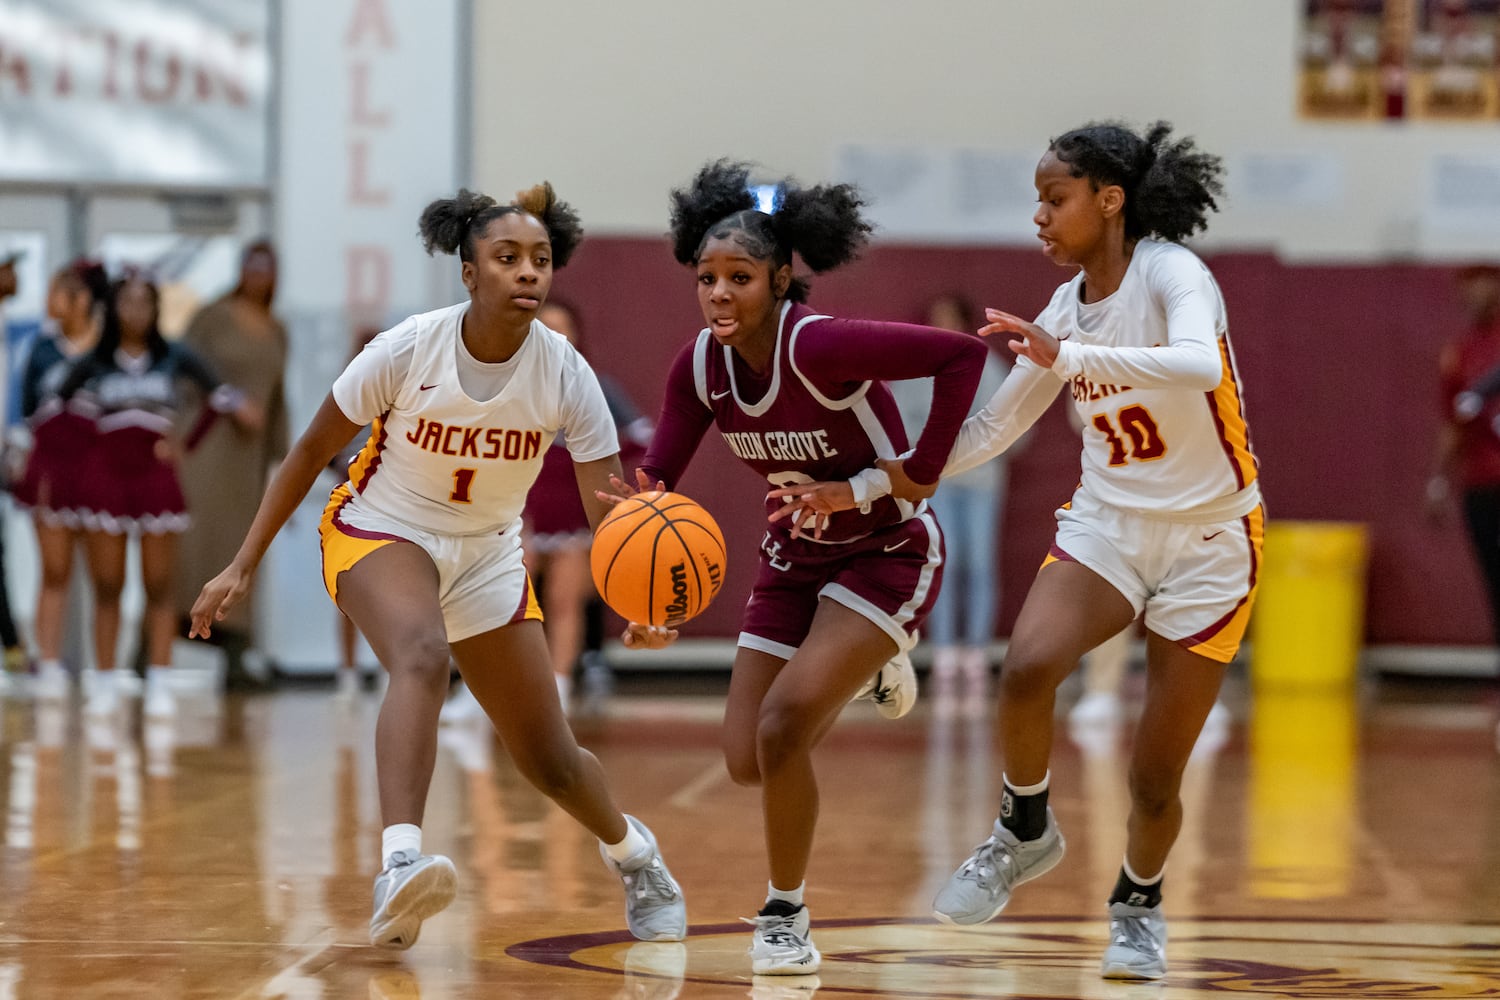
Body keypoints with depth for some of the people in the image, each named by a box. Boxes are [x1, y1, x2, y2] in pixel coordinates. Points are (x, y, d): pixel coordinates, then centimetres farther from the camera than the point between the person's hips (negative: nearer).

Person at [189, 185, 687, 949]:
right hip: (380, 534, -3)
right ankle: (399, 865, -51)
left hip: (487, 557, 3)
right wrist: (243, 567, -11)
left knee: (549, 760, 10)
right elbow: (311, 451, -11)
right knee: (422, 656, -38)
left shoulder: (564, 375, -18)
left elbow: (610, 509, -19)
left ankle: (630, 850, 43)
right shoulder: (407, 350, -23)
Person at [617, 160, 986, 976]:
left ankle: (785, 914, -1)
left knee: (782, 724, -23)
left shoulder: (820, 345, -29)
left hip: (888, 553, -7)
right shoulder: (701, 365, -9)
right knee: (746, 760, 4)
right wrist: (644, 503, -31)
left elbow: (962, 354, -27)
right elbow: (656, 474, -8)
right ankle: (865, 668, 35)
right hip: (796, 556, 7)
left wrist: (921, 474, -28)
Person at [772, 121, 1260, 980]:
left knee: (1156, 778, -1)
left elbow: (1200, 364, -39)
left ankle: (1139, 905, 29)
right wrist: (860, 490, 1)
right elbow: (988, 433, 7)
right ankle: (1025, 832, -1)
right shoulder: (1065, 309, 2)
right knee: (1027, 667, -26)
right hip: (1108, 523, 4)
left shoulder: (1171, 273, -17)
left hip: (1209, 540, -4)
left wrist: (1067, 356, -43)